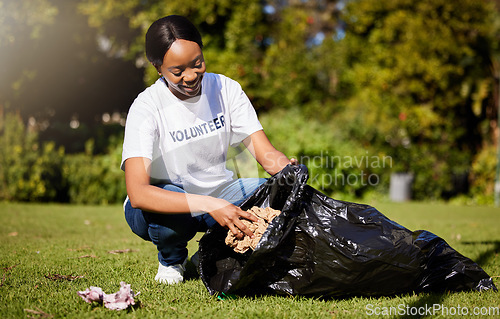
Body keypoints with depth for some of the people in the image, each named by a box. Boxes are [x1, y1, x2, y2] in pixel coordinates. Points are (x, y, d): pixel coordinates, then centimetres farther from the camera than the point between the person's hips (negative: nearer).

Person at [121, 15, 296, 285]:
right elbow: (138, 193, -34)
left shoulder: (225, 89, -8)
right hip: (168, 202, -4)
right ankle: (171, 258, -1)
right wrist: (210, 205, -45)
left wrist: (289, 170, -36)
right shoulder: (147, 107, -22)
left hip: (218, 191, 4)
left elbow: (263, 149, -12)